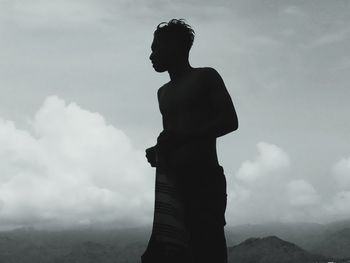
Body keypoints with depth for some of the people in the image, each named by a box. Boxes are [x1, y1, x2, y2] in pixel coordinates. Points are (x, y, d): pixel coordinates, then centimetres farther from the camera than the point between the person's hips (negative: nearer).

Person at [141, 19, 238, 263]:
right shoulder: (163, 92, 25)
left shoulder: (205, 77, 6)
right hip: (170, 179, 6)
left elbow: (230, 121, -6)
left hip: (204, 175, -6)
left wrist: (182, 136, -16)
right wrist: (158, 150, 7)